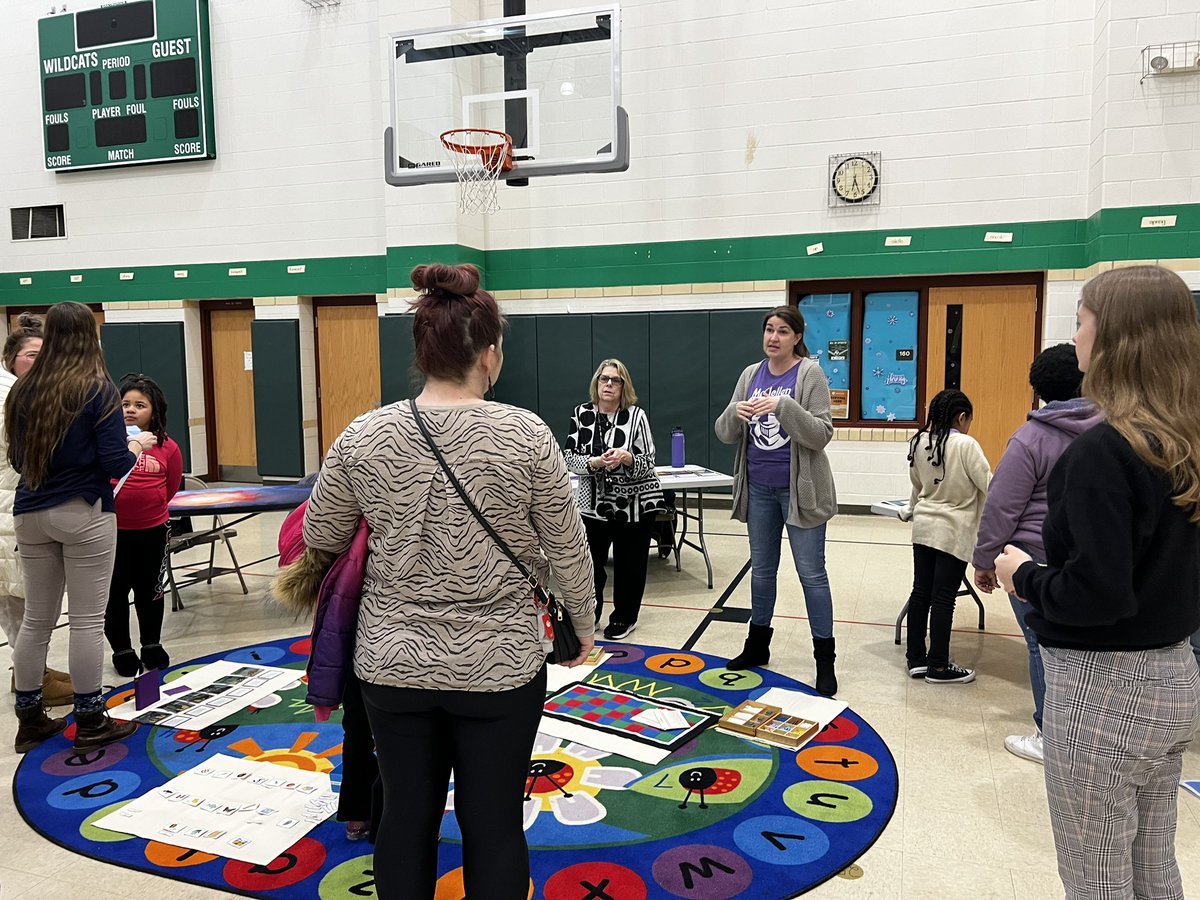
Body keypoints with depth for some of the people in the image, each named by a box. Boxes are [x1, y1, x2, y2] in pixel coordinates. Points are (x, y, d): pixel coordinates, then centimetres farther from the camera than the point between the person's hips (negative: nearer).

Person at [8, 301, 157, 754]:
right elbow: (116, 465, -14)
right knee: (87, 619, 4)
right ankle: (90, 721, 13)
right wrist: (137, 445, 5)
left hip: (31, 514, 5)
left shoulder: (22, 390, 3)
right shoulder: (98, 389, -12)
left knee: (36, 618, 15)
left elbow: (17, 459, 11)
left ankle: (30, 718, 26)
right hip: (85, 514, -5)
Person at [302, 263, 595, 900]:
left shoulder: (363, 436, -6)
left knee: (406, 817, 17)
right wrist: (584, 625, 11)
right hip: (498, 666, -2)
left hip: (394, 661, 3)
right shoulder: (525, 435, -12)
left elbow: (320, 536, 6)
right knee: (494, 823, 12)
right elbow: (567, 550, -5)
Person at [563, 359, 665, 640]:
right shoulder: (581, 413, -1)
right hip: (593, 502, 2)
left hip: (635, 502, -2)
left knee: (629, 563, 8)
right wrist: (596, 462, -22)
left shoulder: (636, 415, -9)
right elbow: (569, 458, -5)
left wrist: (626, 457, -29)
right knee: (589, 562, 5)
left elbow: (647, 463, -9)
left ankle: (624, 617, 27)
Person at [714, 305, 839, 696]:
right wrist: (735, 413, -18)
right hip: (758, 489, 5)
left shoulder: (810, 374, -8)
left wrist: (783, 407, -28)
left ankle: (825, 659, 11)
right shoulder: (750, 374, 6)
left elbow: (821, 434, -16)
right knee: (761, 569, 16)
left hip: (799, 489, -5)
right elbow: (725, 434, 4)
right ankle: (757, 645, 31)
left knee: (811, 573, 1)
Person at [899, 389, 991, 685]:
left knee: (920, 592, 10)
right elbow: (989, 487, -12)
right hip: (954, 532, -6)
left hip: (923, 527, 6)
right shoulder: (966, 445, -14)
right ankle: (938, 666, 11)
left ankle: (916, 659, 19)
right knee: (943, 598, 1)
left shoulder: (920, 442, 3)